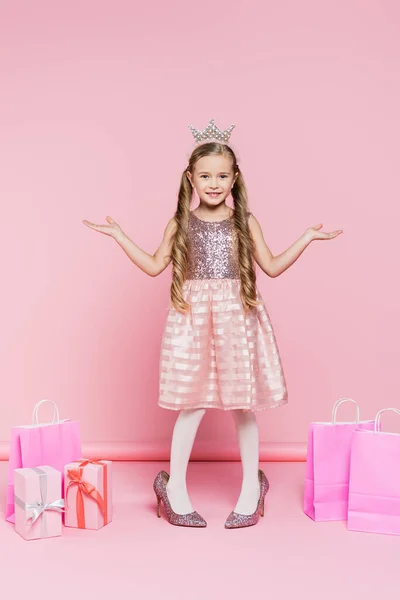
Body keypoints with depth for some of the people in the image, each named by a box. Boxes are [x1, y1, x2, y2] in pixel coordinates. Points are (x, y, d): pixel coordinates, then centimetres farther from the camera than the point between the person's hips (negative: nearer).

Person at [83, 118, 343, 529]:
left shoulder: (245, 222, 5)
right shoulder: (181, 223, 4)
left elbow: (272, 267, 9)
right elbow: (154, 266, 8)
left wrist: (307, 238, 4)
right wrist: (118, 236, 5)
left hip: (237, 316, 1)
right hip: (193, 316, 0)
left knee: (243, 403, 6)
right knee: (193, 404, 1)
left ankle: (251, 485, 24)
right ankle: (175, 486, 16)